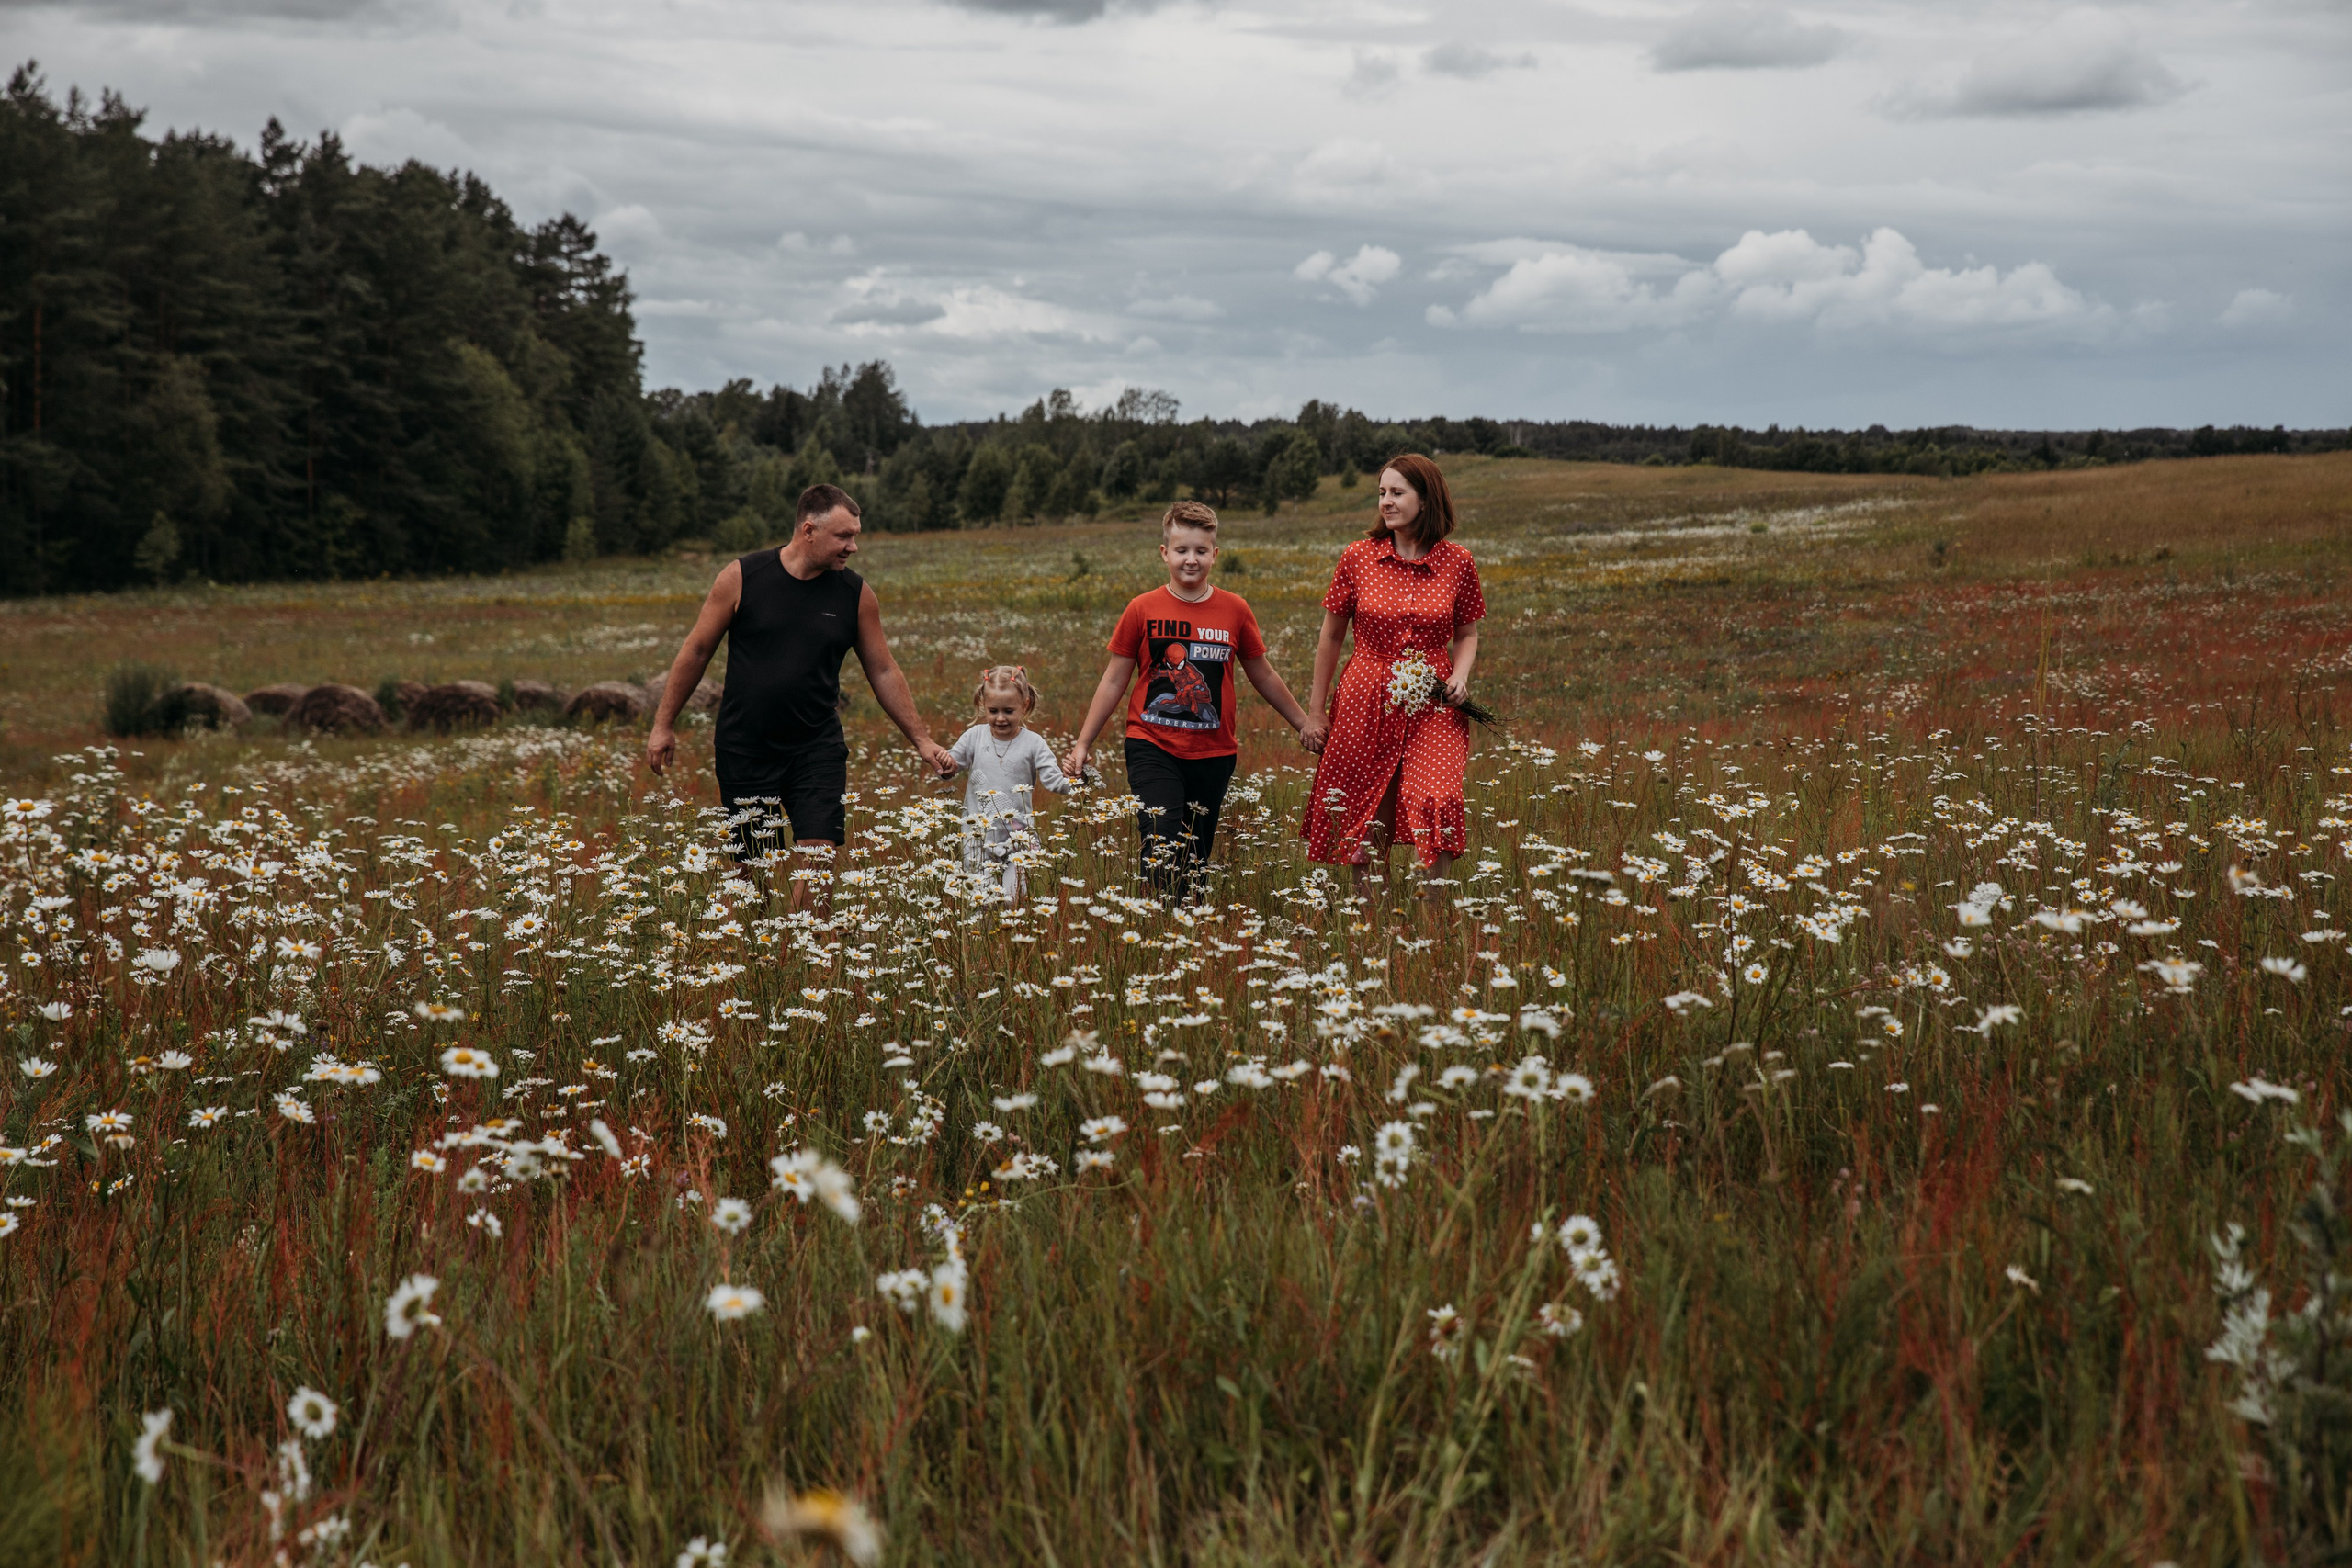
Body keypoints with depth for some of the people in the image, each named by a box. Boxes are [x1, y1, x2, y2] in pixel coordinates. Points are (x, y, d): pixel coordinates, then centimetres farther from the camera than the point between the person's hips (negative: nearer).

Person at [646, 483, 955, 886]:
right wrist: (664, 725, 6)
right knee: (754, 868, 2)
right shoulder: (742, 577, -4)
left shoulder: (857, 594, 1)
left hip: (818, 750, 1)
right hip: (745, 751, -1)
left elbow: (883, 673, 10)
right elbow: (697, 651, 4)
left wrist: (922, 740, 8)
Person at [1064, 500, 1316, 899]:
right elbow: (1114, 681, 6)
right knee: (1162, 851, -17)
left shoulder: (1235, 610, 2)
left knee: (1196, 860, 5)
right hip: (1153, 748, -2)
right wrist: (1082, 745, 4)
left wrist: (1305, 724, 20)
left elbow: (1263, 676, 15)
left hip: (1214, 754, 2)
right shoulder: (1143, 610, -2)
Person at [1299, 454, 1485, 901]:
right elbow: (1331, 637, 9)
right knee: (1367, 830, 3)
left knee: (1436, 806, -22)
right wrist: (1316, 712, 11)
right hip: (1368, 705, 1)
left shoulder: (1458, 563, 0)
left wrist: (1460, 675, -6)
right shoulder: (1357, 558, -1)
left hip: (1433, 708, -1)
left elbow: (1467, 634, 15)